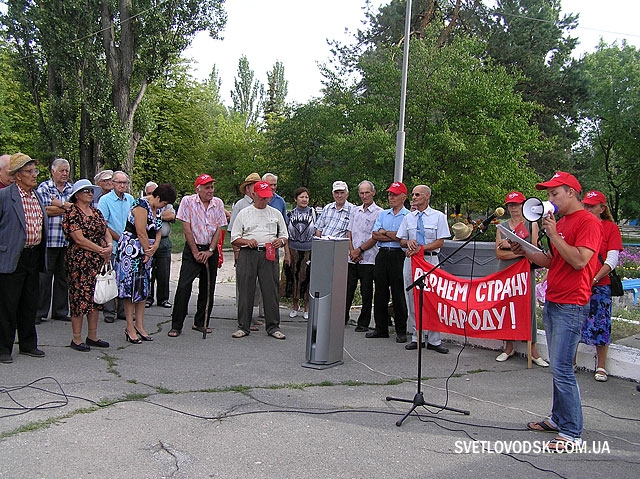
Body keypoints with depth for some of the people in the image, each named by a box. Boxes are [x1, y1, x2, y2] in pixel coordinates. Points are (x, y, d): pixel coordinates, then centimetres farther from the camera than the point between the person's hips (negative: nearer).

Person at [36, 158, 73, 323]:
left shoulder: (72, 188, 13)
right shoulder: (43, 187, 1)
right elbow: (44, 210, -12)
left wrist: (59, 204, -11)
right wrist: (67, 207, -8)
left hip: (67, 240, 4)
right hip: (49, 240, -4)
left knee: (63, 276, 10)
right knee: (44, 276, 1)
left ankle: (60, 311, 19)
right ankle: (40, 312, 10)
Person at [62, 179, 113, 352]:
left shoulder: (96, 212, 16)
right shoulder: (72, 213, -7)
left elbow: (106, 232, 13)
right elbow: (79, 239, -15)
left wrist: (110, 245, -8)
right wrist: (101, 250, -12)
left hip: (98, 262, 7)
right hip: (79, 261, -7)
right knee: (80, 297, -4)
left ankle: (92, 336, 17)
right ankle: (77, 339, 5)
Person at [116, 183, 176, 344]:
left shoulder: (156, 208, 11)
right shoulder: (141, 205, -17)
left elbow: (158, 231, 10)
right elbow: (141, 233, -19)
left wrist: (153, 249, -7)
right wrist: (148, 251, -9)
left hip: (146, 251, 9)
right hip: (131, 250, -9)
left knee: (143, 287, 9)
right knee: (130, 286, -4)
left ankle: (139, 326, 16)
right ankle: (130, 328, 3)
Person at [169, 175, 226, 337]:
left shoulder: (218, 203, 5)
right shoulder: (188, 201, -5)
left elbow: (219, 228, 4)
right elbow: (186, 228, -7)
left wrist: (210, 251, -6)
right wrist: (196, 252, -10)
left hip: (211, 250, 4)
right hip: (192, 249, -3)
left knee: (208, 288, 7)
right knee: (183, 287, -10)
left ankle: (200, 323, 20)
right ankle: (176, 326, -3)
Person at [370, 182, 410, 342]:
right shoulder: (383, 214, 18)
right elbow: (375, 235, 6)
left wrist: (384, 232, -1)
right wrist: (393, 236, -7)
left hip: (398, 255, -5)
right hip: (382, 255, 6)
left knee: (398, 294, -3)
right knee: (380, 292, 8)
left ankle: (401, 331, 6)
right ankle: (381, 328, 17)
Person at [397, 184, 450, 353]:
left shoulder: (438, 216, 2)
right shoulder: (408, 217, 14)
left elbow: (440, 242, -4)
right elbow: (402, 240, 15)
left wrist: (420, 248, -15)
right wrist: (409, 242, -9)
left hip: (430, 260, -4)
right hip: (411, 259, 4)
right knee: (412, 299, 5)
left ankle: (434, 340, 1)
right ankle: (417, 338, 15)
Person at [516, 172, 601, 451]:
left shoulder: (588, 222, -10)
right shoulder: (560, 222, 17)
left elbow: (579, 261, -21)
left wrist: (553, 234, -17)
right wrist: (527, 253, 7)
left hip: (571, 306, -9)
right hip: (552, 302, 9)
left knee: (562, 368, -9)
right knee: (557, 366, 15)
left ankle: (572, 433, -2)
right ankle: (558, 419, 25)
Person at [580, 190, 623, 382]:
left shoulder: (611, 228, 0)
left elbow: (612, 260, -5)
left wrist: (595, 278, -16)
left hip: (599, 285, -2)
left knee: (600, 325, 3)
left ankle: (601, 367, 15)